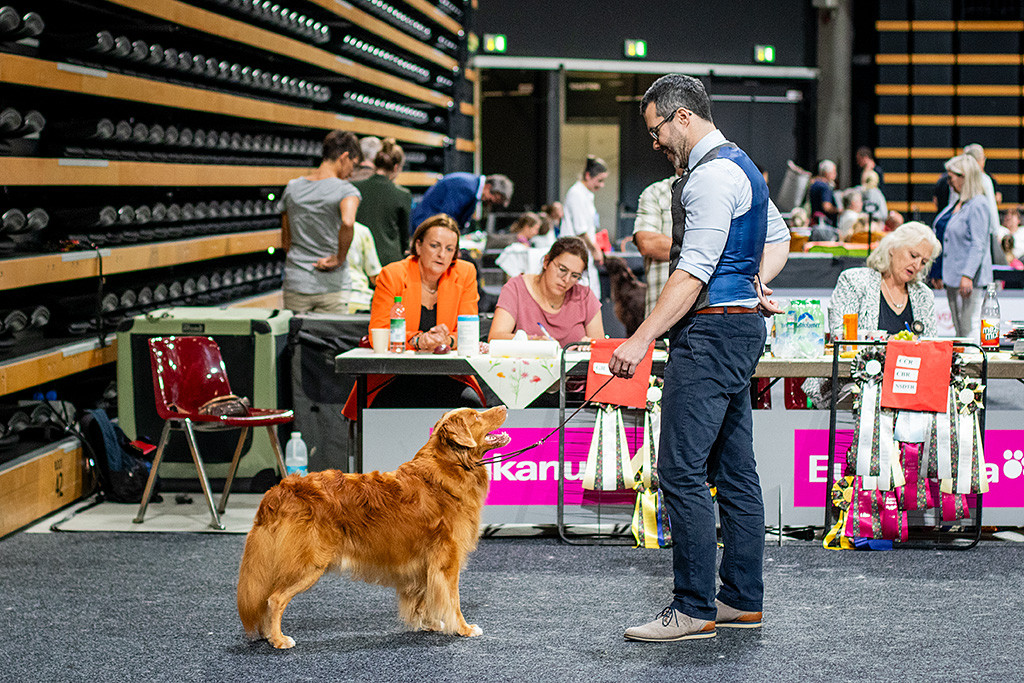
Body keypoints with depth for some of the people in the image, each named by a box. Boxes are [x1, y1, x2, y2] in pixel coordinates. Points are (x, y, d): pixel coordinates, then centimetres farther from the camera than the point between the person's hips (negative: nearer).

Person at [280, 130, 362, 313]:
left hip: (295, 284, 4)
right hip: (331, 287, -4)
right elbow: (347, 222, -29)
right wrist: (339, 259, -16)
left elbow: (285, 241, 13)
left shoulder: (292, 188, 9)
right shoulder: (346, 190, -8)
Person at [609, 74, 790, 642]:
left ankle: (693, 609, -9)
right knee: (734, 469, 12)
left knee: (681, 469, -10)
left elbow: (694, 271, -22)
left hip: (712, 329, -11)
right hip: (741, 324, 11)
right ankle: (741, 600, 17)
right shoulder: (737, 166, 19)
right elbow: (778, 237, 31)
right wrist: (758, 282, 12)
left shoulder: (712, 176, -15)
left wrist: (642, 339, -23)